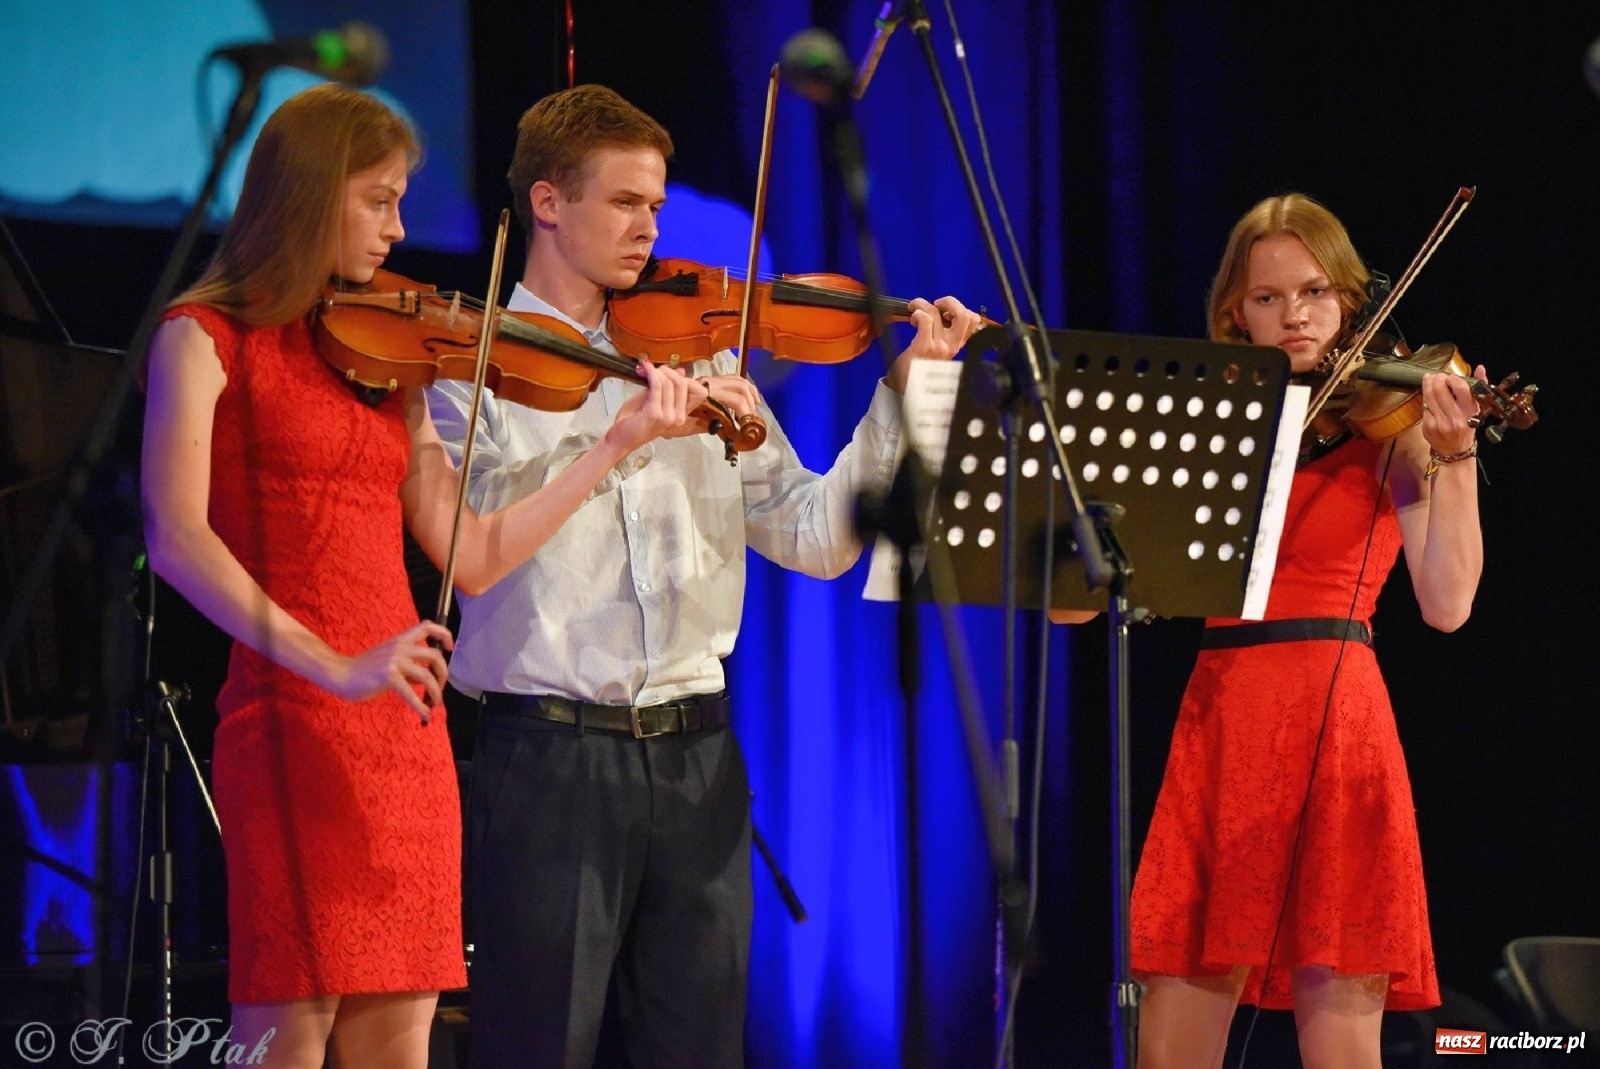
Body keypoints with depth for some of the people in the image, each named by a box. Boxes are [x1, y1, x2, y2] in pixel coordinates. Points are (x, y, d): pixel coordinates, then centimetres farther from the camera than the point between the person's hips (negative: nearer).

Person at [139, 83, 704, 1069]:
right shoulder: (206, 338, 1)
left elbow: (473, 557, 13)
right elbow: (176, 537, -15)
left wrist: (618, 445, 8)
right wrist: (332, 667, -24)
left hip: (407, 732, 6)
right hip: (293, 726, -6)